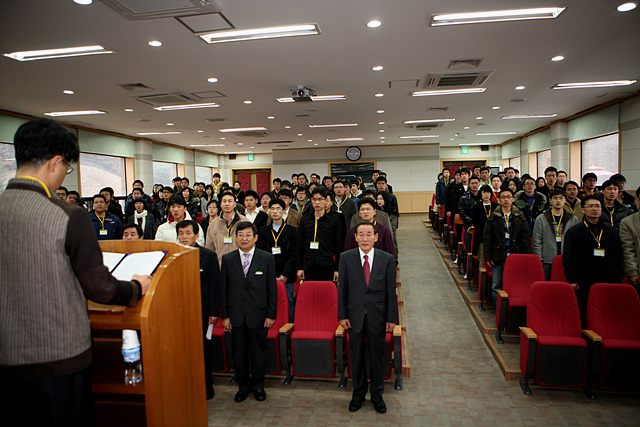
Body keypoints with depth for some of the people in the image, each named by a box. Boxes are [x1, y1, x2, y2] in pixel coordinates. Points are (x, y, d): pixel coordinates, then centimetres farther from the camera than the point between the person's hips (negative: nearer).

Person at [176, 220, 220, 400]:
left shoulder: (209, 255, -2)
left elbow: (215, 285, -4)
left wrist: (214, 311, -8)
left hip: (202, 310, -2)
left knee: (204, 348, 8)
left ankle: (207, 386, 22)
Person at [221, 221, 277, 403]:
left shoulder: (267, 258, -2)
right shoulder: (227, 259, 3)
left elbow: (272, 288, -1)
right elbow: (224, 289, 4)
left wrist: (271, 314, -4)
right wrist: (225, 315, 0)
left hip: (258, 315, -1)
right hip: (236, 315, 2)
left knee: (258, 352, 10)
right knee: (239, 353, 11)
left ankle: (258, 386, 30)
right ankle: (243, 386, 31)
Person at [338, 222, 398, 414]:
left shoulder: (387, 259, -4)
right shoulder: (346, 258, -4)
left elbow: (391, 291, -2)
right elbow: (342, 289, -1)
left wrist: (392, 318, -3)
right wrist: (342, 316, -4)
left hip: (377, 316, 0)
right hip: (355, 315, 0)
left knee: (377, 357, 12)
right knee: (356, 357, 13)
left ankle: (377, 395, 31)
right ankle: (358, 393, 33)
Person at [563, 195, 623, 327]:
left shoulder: (612, 232, 15)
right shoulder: (573, 232, 4)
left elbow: (618, 257, 17)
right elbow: (568, 257, -1)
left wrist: (617, 280, 9)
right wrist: (572, 280, -9)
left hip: (608, 283, 3)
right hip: (583, 284, -3)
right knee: (583, 318, -1)